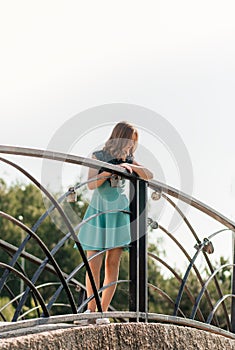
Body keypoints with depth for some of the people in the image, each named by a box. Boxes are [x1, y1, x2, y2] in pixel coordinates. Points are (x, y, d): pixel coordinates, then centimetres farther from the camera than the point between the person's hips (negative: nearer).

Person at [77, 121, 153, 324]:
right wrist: (109, 171, -24)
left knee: (113, 265, -2)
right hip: (98, 214, -3)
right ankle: (91, 309, 6)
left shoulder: (129, 159, 9)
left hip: (118, 216, 3)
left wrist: (130, 166, -17)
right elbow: (91, 184, -11)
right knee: (93, 265, -5)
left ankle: (103, 311, 3)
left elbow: (149, 175, -2)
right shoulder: (98, 157, -1)